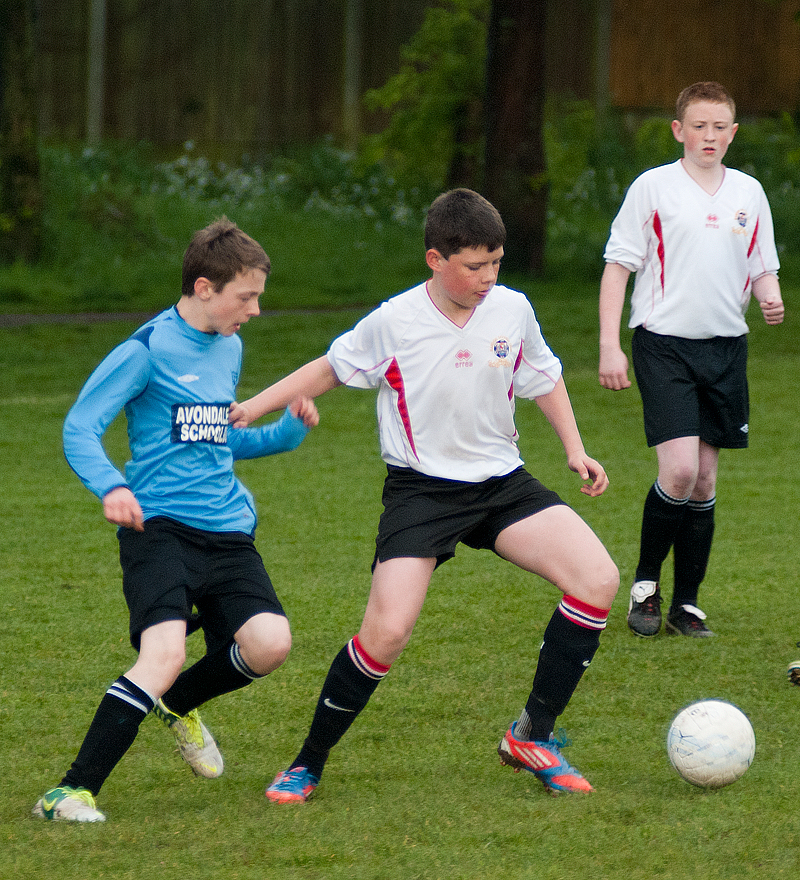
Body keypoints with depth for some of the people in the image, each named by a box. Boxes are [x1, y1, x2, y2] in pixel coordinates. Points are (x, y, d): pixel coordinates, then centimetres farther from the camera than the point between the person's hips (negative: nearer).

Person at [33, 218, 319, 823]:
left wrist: (287, 433, 15)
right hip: (159, 528, -7)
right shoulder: (148, 349, -7)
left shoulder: (229, 348, 16)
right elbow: (79, 427, -10)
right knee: (164, 654, -26)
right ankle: (73, 793, -20)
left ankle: (179, 704, 19)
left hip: (227, 531, 7)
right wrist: (111, 487, -28)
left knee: (270, 642, -14)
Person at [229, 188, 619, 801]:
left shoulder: (513, 311, -2)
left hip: (502, 481, 4)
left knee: (598, 579, -15)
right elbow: (332, 369, 6)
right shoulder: (394, 323, -11)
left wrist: (575, 449, 6)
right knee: (387, 631, -20)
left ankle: (534, 736, -3)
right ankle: (308, 766, 1)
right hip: (422, 490, -4)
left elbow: (544, 379, 16)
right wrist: (254, 407, 1)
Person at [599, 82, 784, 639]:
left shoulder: (750, 193, 9)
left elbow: (763, 269, 19)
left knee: (705, 480, 5)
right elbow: (617, 266, -2)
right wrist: (610, 347, -8)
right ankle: (646, 583, 4)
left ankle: (687, 603, 14)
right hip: (664, 344, -4)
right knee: (680, 470, -16)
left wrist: (772, 299, -5)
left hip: (726, 347, 4)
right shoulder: (653, 187, -3)